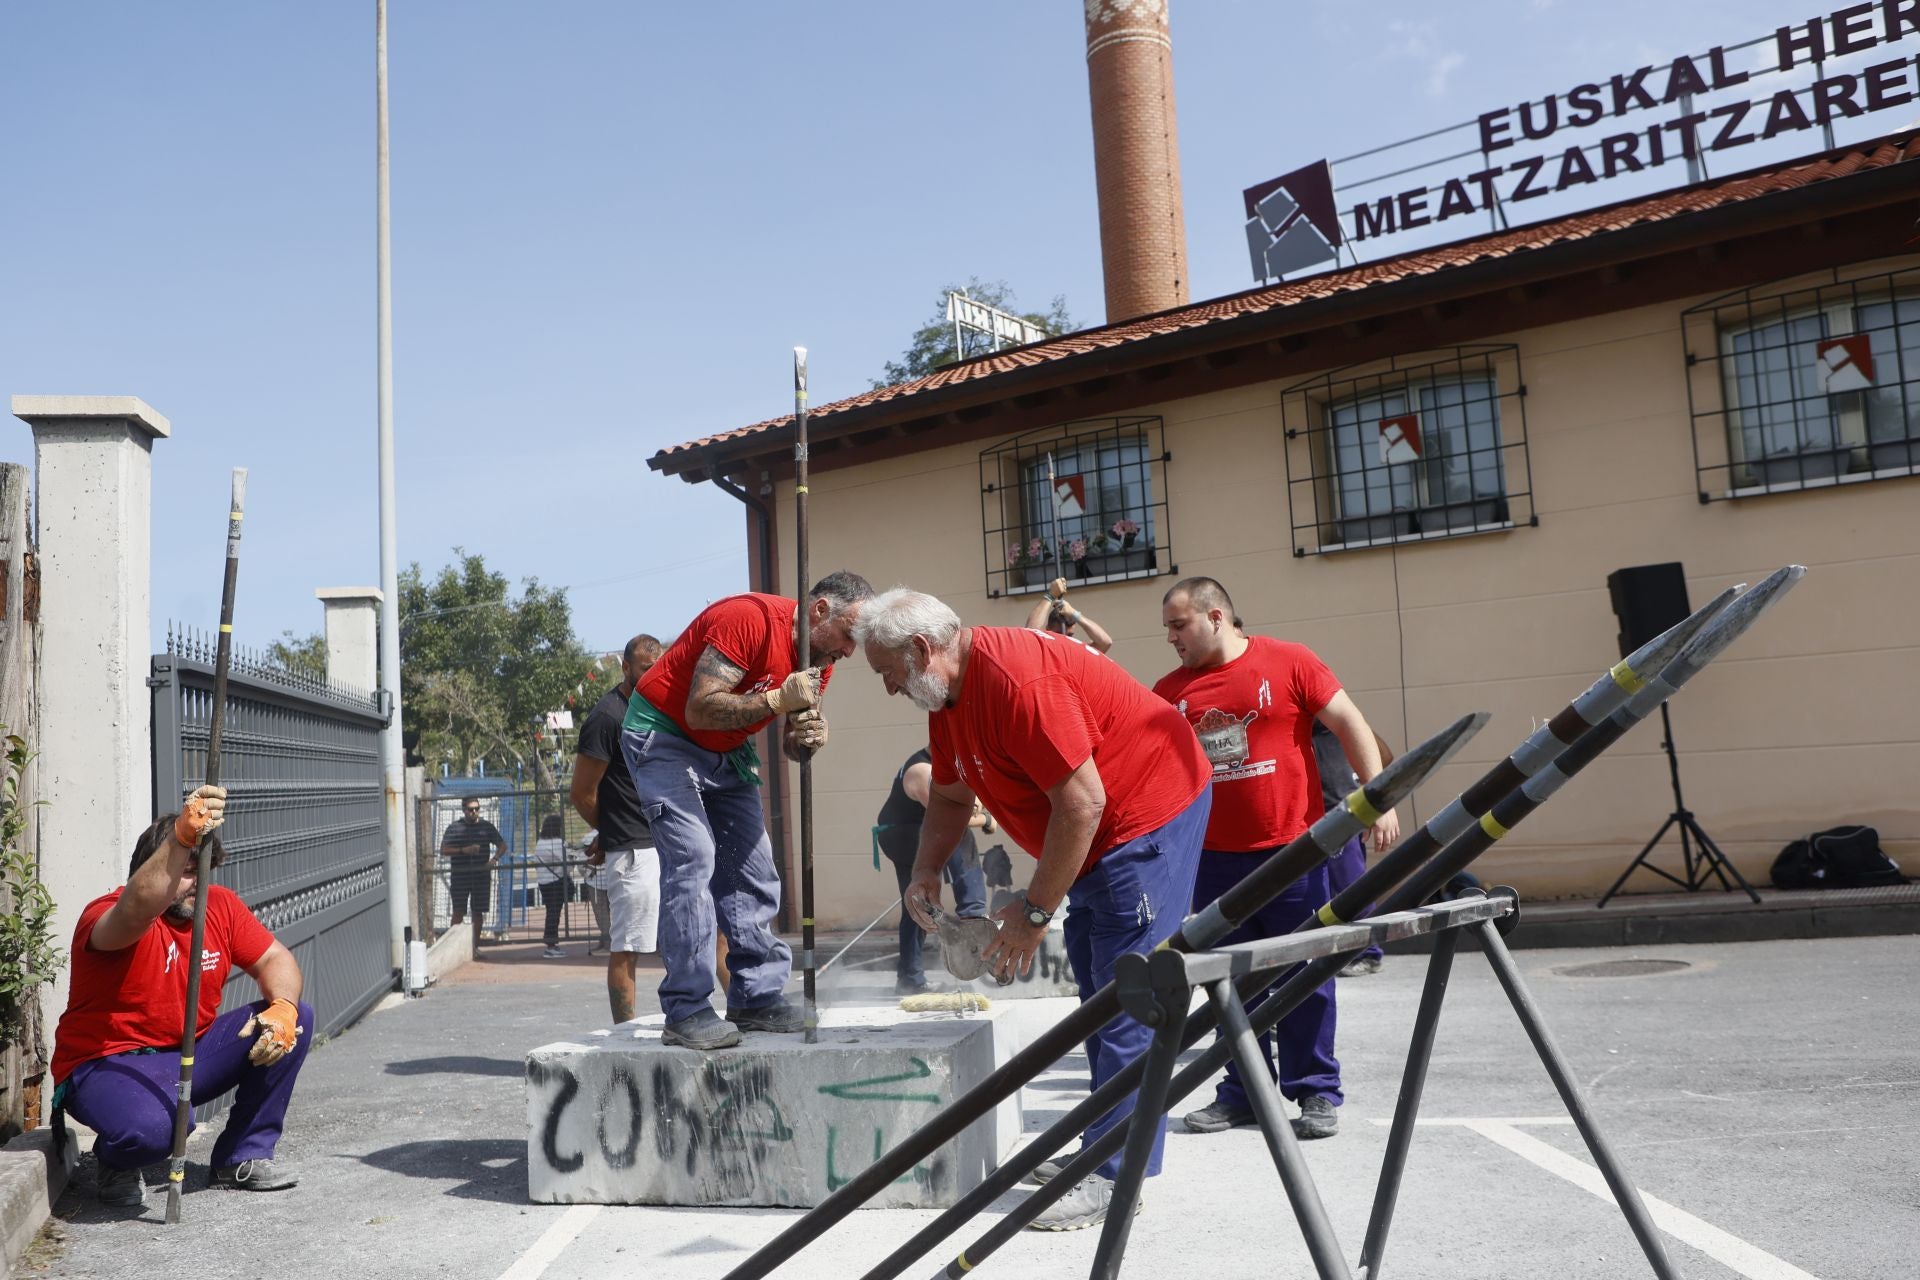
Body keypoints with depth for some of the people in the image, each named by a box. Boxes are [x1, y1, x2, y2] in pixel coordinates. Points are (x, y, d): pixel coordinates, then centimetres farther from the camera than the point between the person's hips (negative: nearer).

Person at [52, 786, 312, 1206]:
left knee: (292, 1020, -13)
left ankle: (242, 1157, 1)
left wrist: (283, 1006, -22)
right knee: (152, 1126, -39)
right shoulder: (107, 914, -19)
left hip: (191, 1056, 7)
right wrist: (182, 837, -59)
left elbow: (275, 959, 2)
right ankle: (115, 1166, 3)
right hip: (108, 1065, -6)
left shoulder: (220, 905, 1)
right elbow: (136, 910, -45)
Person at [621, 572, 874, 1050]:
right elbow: (700, 710, -31)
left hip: (727, 750, 9)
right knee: (692, 859, -20)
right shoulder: (748, 618, -27)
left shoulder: (819, 659, -1)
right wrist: (778, 699, -36)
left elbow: (790, 746, 3)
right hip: (663, 736, -8)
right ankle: (685, 1012, -17)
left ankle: (757, 997, 9)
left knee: (753, 868, 3)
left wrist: (809, 738, -20)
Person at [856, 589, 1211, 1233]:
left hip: (1151, 812, -11)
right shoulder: (944, 693, 4)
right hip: (1099, 836, 11)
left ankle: (1116, 1177, -6)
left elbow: (1081, 803, -29)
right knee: (1096, 991, 15)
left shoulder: (1018, 680, -28)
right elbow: (950, 795, 16)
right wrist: (925, 871, -1)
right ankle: (1105, 1144, 25)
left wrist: (1035, 911, -22)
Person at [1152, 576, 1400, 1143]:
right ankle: (1242, 1093, 22)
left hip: (1291, 850, -3)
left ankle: (1316, 1093, 15)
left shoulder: (1289, 662, -3)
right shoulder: (1169, 691, 6)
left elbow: (1350, 724, -2)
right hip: (1214, 859, 4)